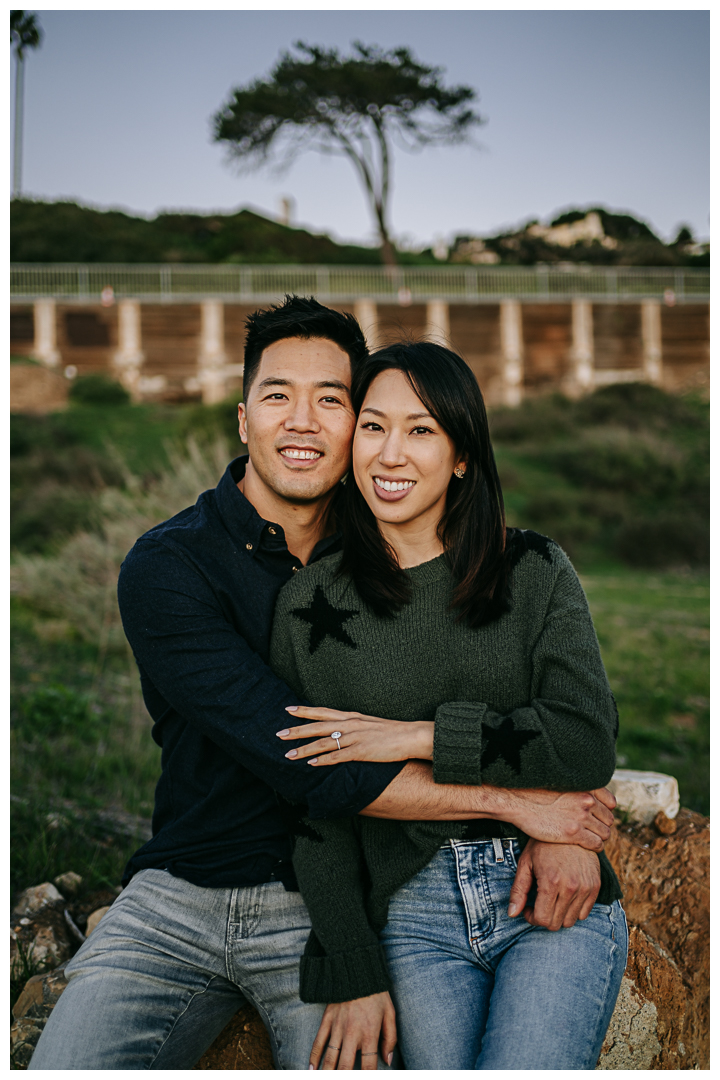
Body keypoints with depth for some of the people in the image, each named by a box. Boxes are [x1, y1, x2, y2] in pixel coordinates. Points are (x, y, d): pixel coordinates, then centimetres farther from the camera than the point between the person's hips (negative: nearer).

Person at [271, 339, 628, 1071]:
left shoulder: (535, 571, 2)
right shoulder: (309, 605, 4)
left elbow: (589, 745, -8)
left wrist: (417, 737, -13)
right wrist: (349, 974, 0)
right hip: (414, 914, 1)